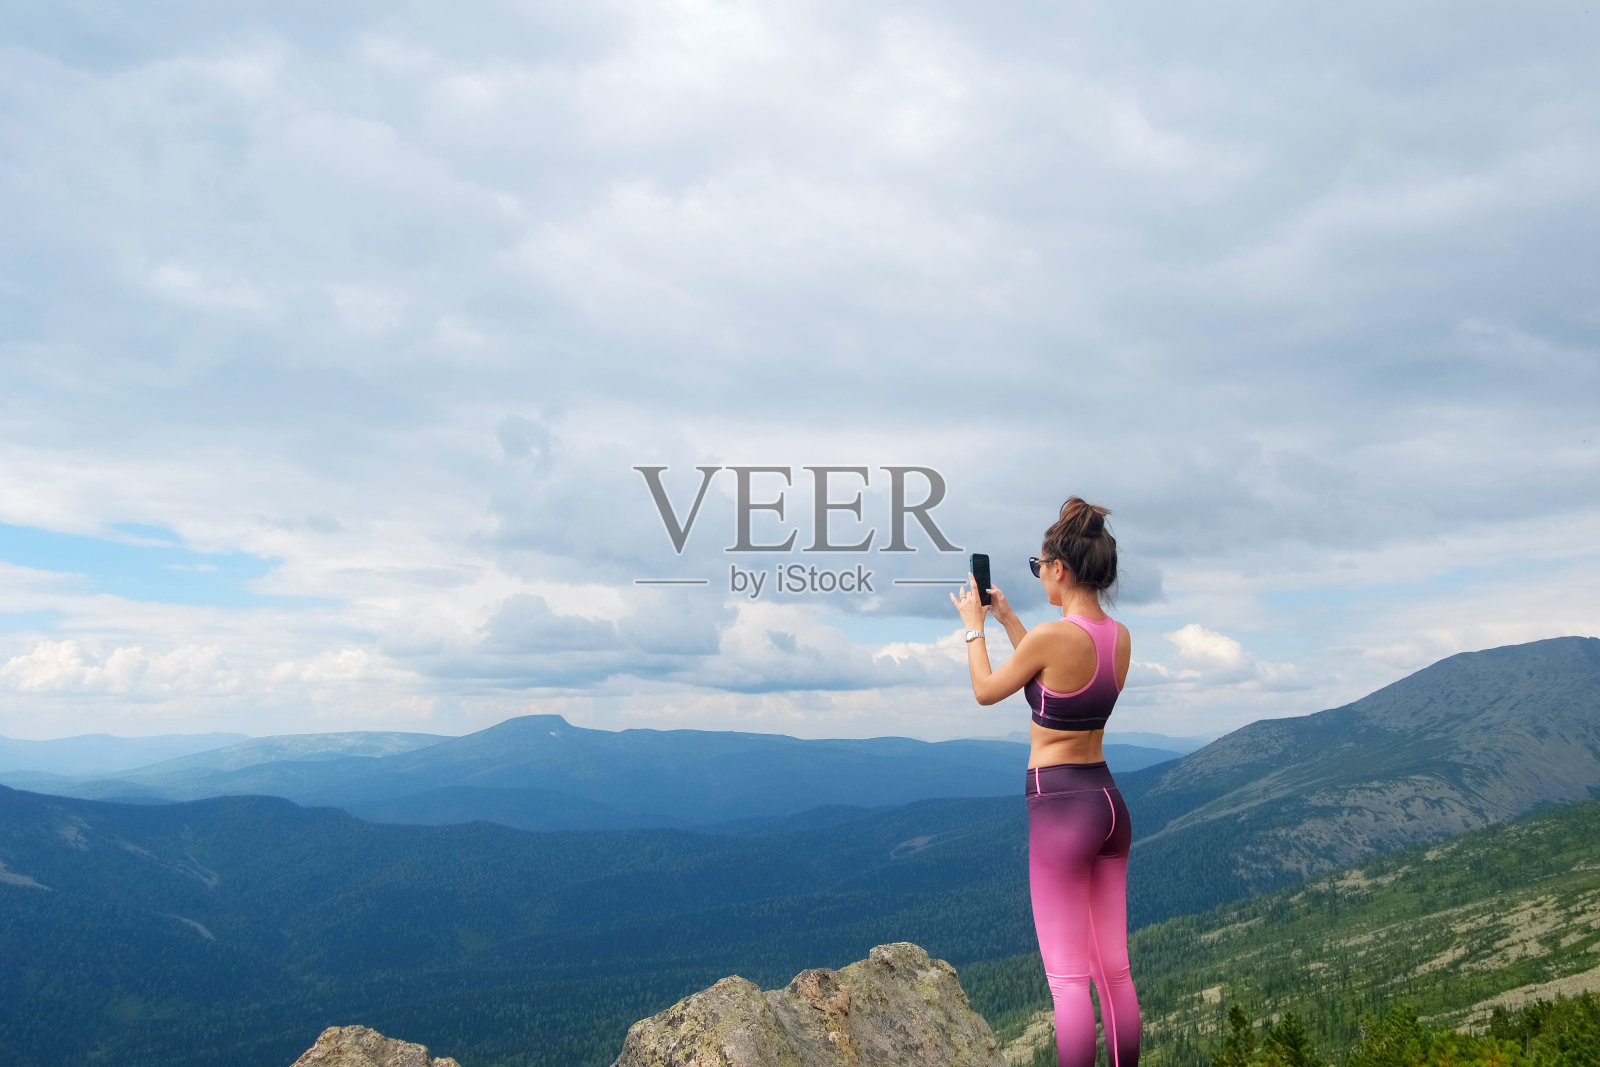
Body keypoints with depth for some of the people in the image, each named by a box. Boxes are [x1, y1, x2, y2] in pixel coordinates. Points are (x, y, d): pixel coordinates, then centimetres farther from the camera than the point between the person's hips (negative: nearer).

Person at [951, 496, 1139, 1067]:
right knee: (1115, 971, 14)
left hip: (1059, 806, -8)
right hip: (1109, 800, 8)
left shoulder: (1051, 634, -18)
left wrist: (974, 625, 12)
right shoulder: (1120, 636, 4)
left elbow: (987, 690, -3)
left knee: (1069, 979, -1)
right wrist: (1007, 617, 26)